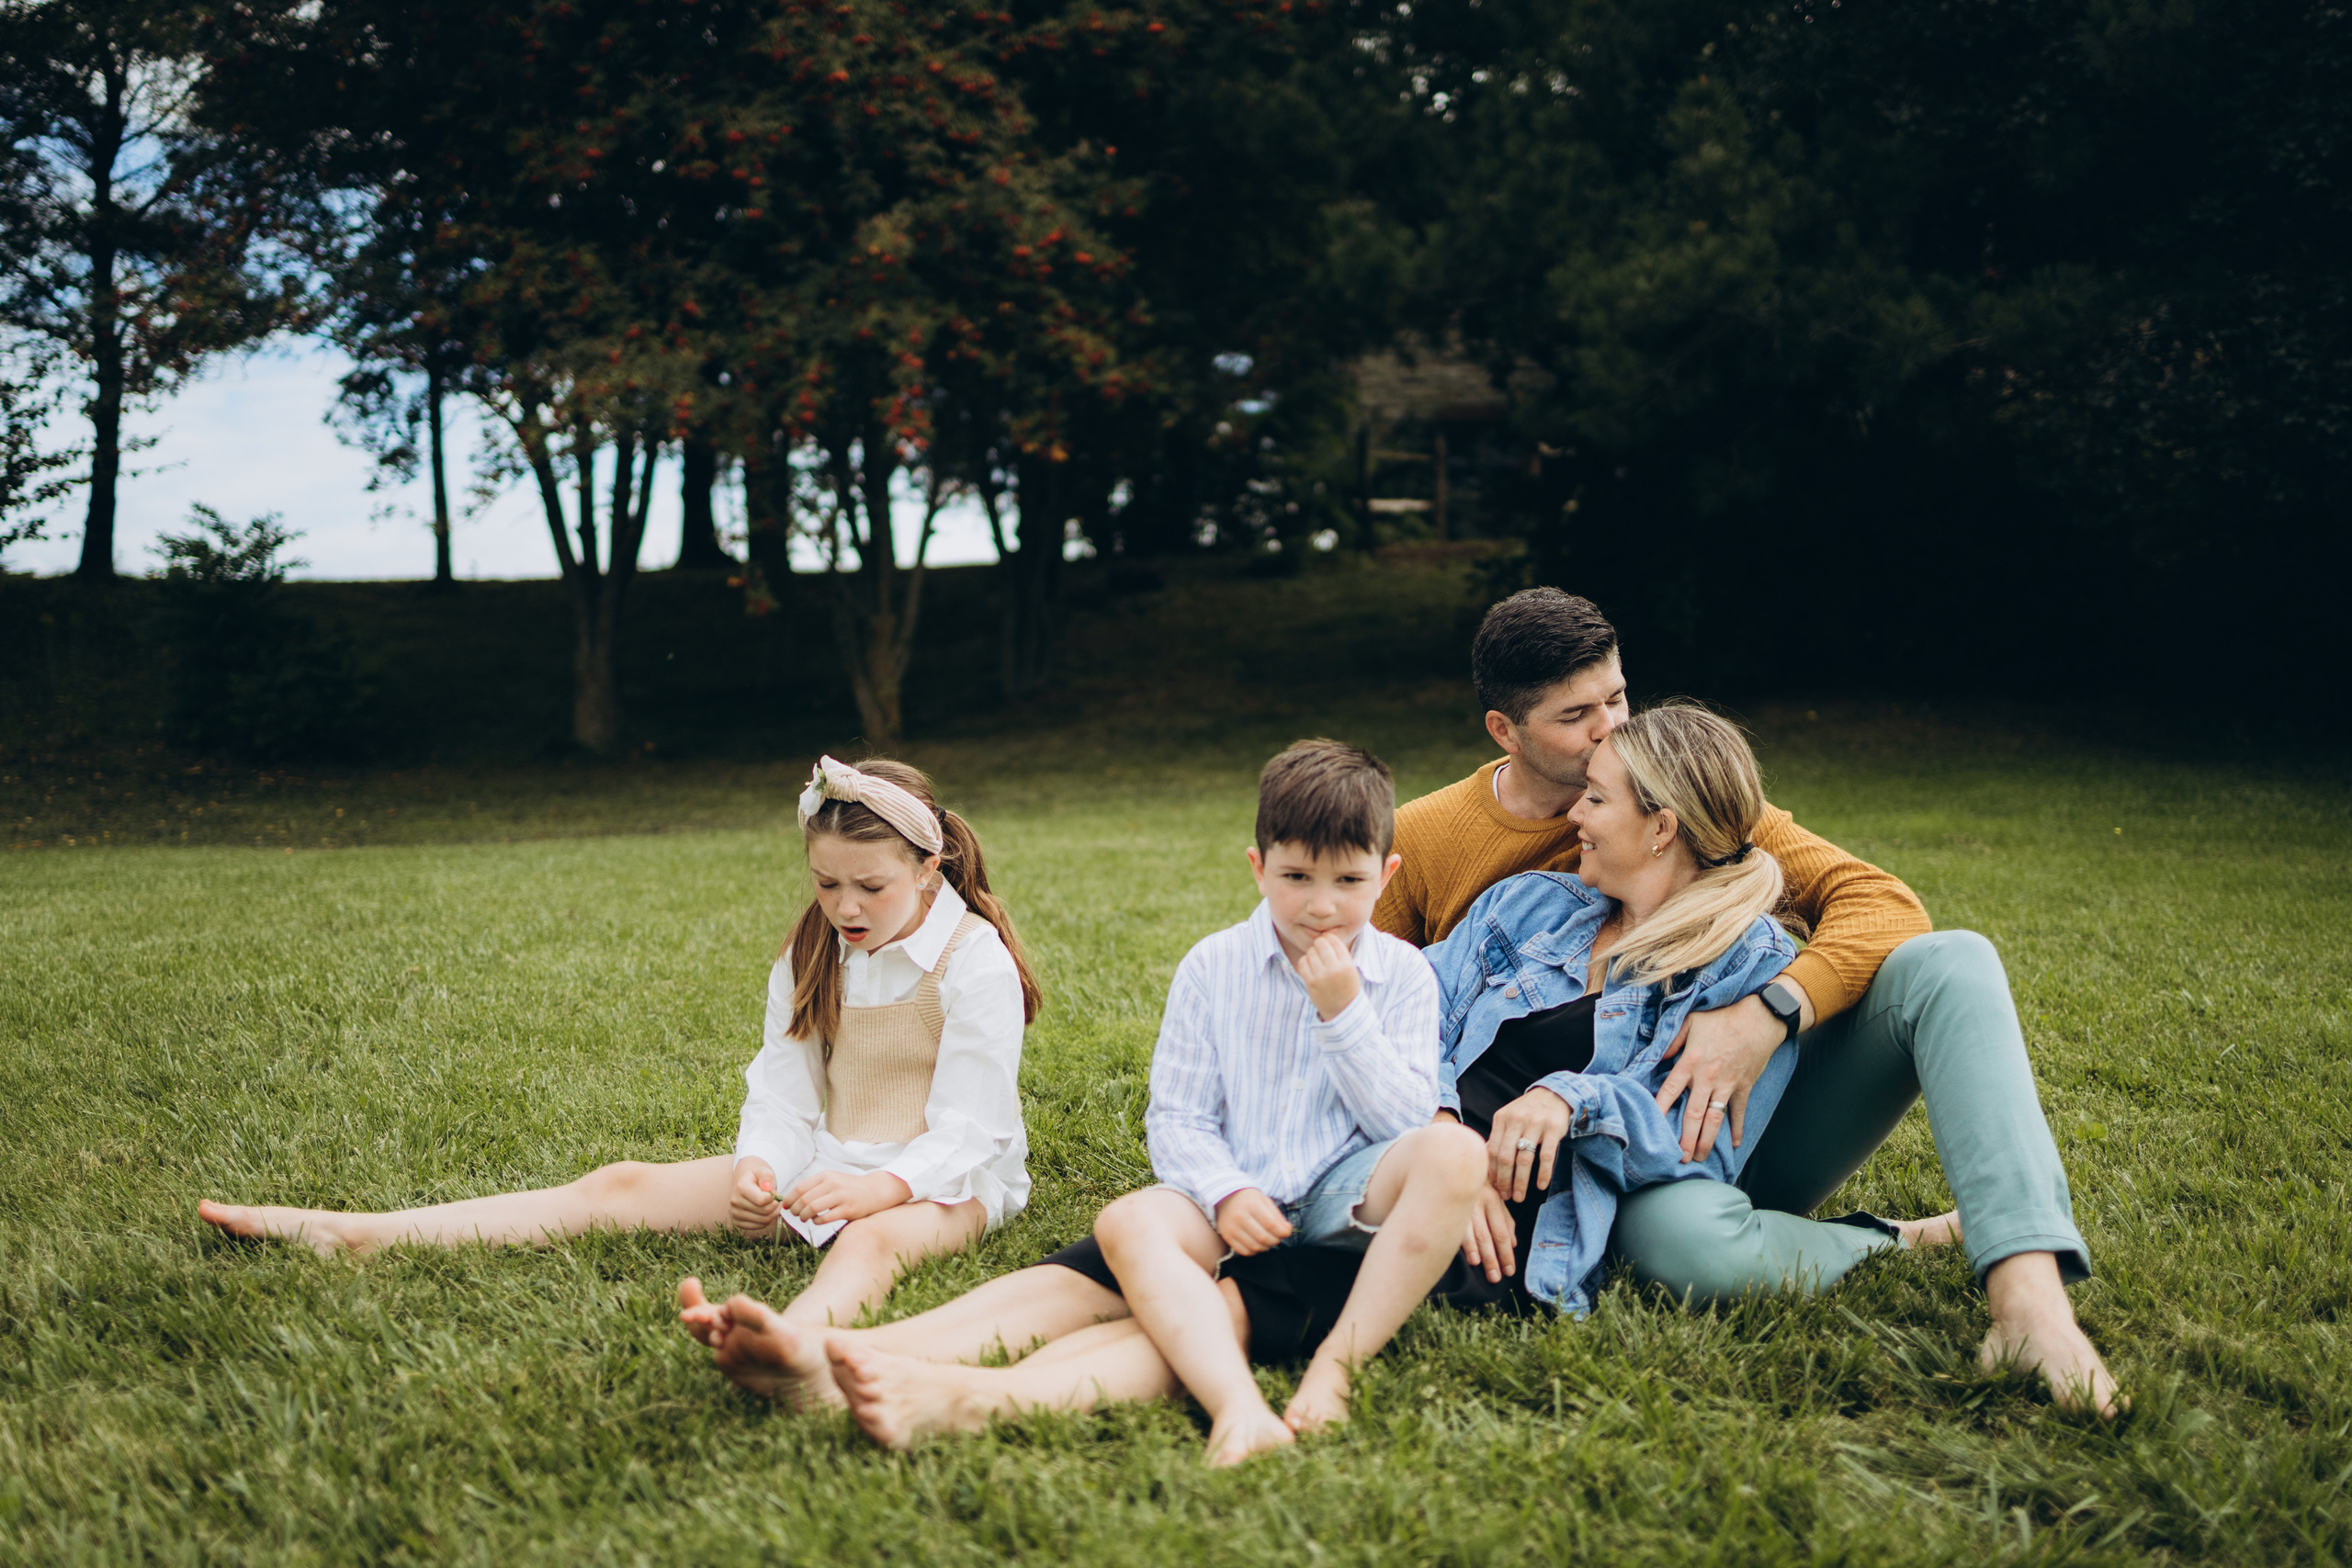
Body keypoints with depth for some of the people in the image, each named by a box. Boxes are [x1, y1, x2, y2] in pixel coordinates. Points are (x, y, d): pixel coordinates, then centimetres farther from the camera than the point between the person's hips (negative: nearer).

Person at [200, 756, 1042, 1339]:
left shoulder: (976, 961, -12)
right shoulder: (810, 957, 7)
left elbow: (965, 1130, -17)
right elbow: (783, 1098, 3)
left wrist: (872, 1187, -34)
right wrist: (758, 1172, -19)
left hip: (946, 1177, -6)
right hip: (823, 1165, 6)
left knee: (869, 1241, -43)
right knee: (621, 1187, -6)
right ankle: (354, 1234, -12)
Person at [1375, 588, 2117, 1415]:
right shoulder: (1419, 842, 1)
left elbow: (1881, 903, -4)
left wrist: (1768, 1013, -24)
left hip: (1742, 1110, 3)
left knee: (1951, 963, -20)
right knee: (1694, 1241, -41)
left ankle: (2029, 1294, -37)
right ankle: (1915, 1249, -12)